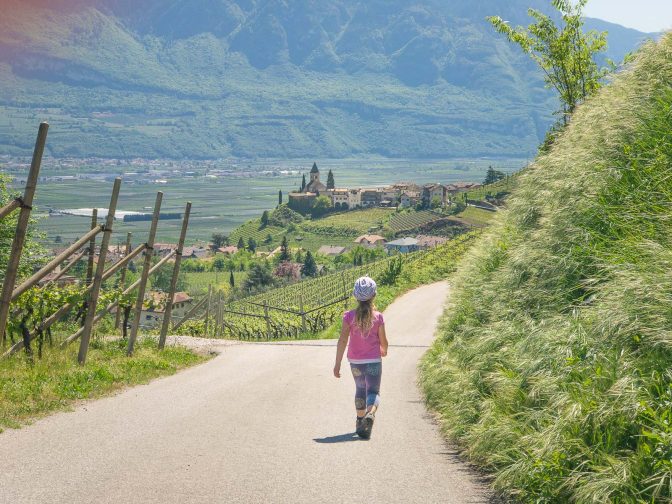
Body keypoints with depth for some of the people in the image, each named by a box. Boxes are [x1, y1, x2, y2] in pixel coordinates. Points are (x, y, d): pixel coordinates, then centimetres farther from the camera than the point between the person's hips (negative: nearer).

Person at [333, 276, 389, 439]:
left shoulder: (349, 316, -8)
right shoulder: (378, 317, -9)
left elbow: (343, 340, -11)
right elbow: (383, 341, -4)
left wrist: (337, 364, -8)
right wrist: (384, 351, 20)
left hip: (355, 361, 2)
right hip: (373, 361, -2)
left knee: (360, 389, 23)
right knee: (373, 392, -2)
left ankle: (360, 421, 35)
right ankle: (370, 414, -32)